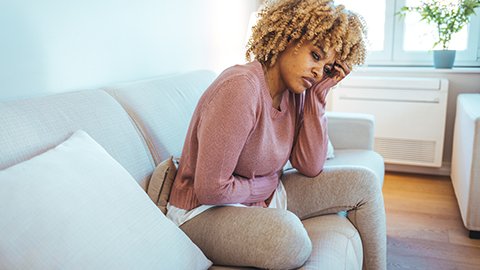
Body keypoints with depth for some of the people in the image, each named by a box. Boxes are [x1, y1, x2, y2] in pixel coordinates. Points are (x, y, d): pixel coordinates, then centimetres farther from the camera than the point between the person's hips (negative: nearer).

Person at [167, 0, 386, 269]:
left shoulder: (296, 91, -2)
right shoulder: (242, 88, -28)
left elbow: (310, 168, -5)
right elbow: (210, 189, -28)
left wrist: (319, 95, -11)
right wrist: (266, 185, -10)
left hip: (265, 197, 8)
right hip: (205, 210, -8)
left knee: (363, 183, 3)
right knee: (288, 234, -39)